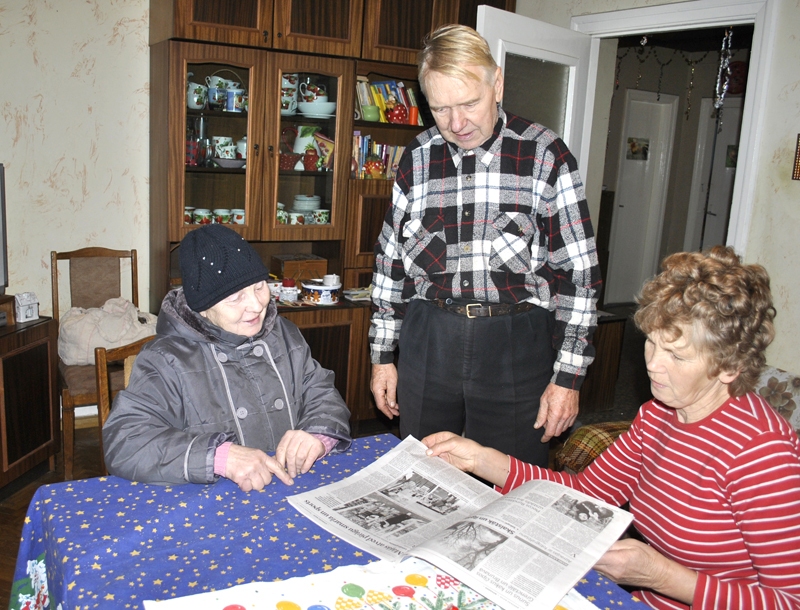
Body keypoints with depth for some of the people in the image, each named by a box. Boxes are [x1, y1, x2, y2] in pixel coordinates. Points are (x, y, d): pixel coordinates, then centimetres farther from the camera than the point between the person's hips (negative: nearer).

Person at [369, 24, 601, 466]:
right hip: (428, 342, 3)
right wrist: (382, 355, 11)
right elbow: (391, 260, 12)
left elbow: (578, 271, -4)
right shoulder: (417, 158, 5)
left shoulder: (544, 156, -4)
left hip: (516, 344, -3)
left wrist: (568, 376, -6)